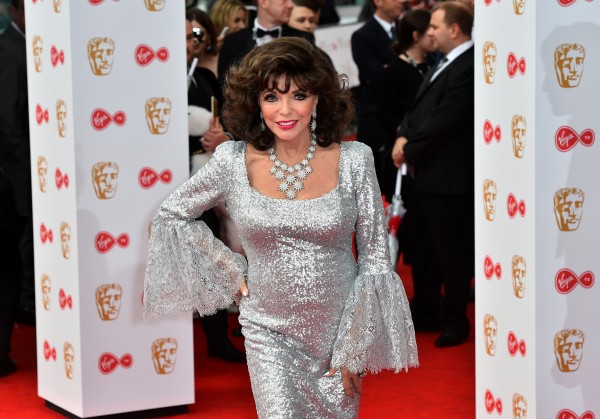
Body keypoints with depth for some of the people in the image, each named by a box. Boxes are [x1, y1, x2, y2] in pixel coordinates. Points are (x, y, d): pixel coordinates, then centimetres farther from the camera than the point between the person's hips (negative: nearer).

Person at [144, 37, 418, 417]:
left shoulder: (354, 160, -9)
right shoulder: (234, 162, -8)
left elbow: (375, 260, -5)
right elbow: (172, 215, 8)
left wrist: (354, 349, -6)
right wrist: (231, 272, 2)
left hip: (340, 329, 1)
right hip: (270, 333, 0)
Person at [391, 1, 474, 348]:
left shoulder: (468, 67, -20)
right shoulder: (446, 63, 13)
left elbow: (444, 120, -23)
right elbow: (419, 106, 13)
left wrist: (409, 150, -13)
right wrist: (404, 136, -4)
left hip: (449, 176, -10)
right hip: (430, 171, 10)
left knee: (452, 251, 2)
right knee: (430, 247, 21)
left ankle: (456, 322, 15)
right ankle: (429, 307, 35)